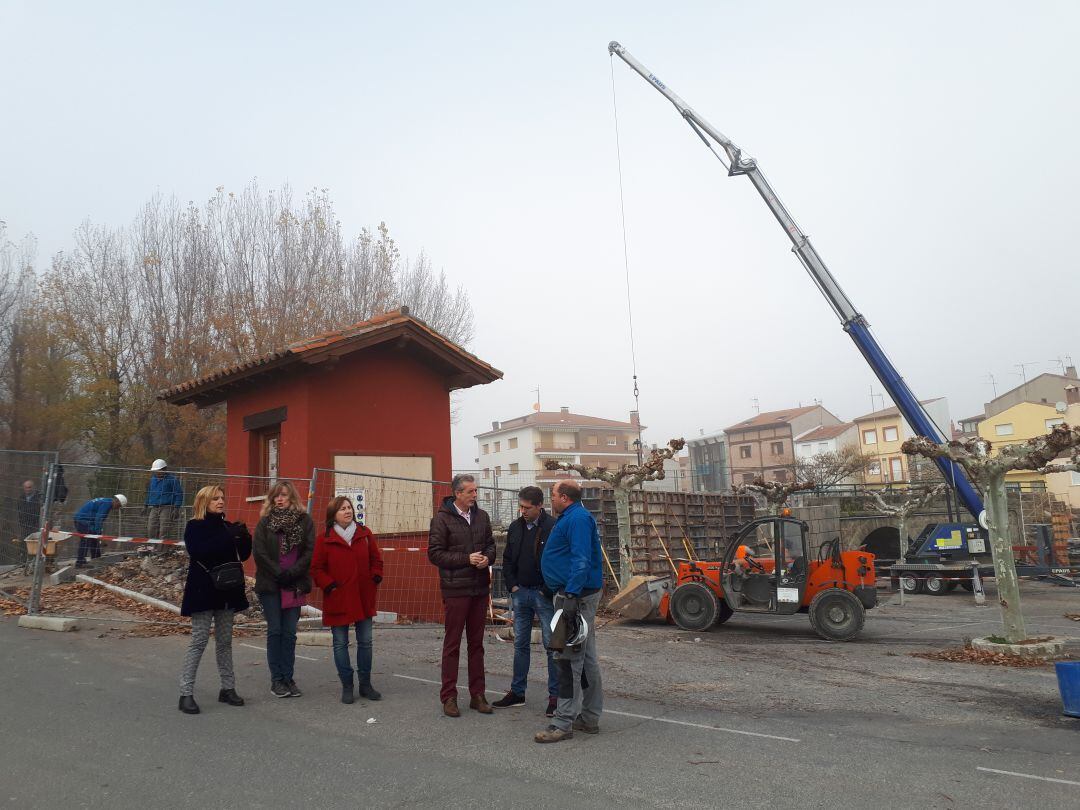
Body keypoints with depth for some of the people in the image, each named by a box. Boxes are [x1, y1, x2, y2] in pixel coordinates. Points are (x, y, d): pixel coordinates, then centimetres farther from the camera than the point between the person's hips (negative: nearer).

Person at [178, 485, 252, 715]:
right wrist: (227, 539, -29)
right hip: (203, 591, -6)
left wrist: (244, 538, -10)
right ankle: (186, 693, 1)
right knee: (199, 641, -6)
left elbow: (243, 555, 9)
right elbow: (198, 552, -23)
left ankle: (228, 688, 18)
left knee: (225, 641, 11)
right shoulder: (194, 527, -6)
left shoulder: (227, 527, 10)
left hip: (226, 591, 6)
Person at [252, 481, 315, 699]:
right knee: (275, 631, 2)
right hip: (270, 585, -1)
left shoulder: (304, 521, 2)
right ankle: (276, 680, 9)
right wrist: (279, 574, -13)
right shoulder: (265, 522, 2)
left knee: (290, 633, 5)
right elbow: (259, 552, -5)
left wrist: (292, 572, -13)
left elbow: (310, 550, -3)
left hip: (295, 585, 1)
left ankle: (288, 678, 12)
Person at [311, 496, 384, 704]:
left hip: (363, 598, 3)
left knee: (365, 642, 9)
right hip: (338, 600, -2)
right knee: (340, 644, 6)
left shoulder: (364, 534, 2)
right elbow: (316, 568, -2)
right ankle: (347, 686, 18)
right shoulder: (325, 539, -5)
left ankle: (365, 684, 22)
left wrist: (374, 580, 0)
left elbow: (376, 559, 10)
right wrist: (329, 586, -11)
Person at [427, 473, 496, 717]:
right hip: (455, 589, -5)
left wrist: (487, 557, -7)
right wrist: (467, 559, -17)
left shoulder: (481, 516, 7)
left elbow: (490, 544, 16)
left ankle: (477, 695, 22)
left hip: (480, 588, 5)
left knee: (476, 643, 13)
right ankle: (449, 697, 14)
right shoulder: (442, 518, -8)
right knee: (452, 644, 4)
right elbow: (434, 553, -10)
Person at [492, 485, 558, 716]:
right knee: (520, 645, 14)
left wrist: (548, 591, -13)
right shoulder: (515, 528, 7)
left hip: (544, 595, -6)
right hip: (520, 593, 6)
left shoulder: (553, 528, -13)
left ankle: (555, 695, 12)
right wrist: (512, 585, 4)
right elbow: (507, 560, 15)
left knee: (552, 645, 2)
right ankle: (517, 692, 24)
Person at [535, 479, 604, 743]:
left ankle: (564, 723, -3)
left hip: (576, 595, -11)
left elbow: (581, 560, -24)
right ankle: (590, 718, 23)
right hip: (578, 595, 11)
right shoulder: (571, 518, 19)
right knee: (586, 659, 15)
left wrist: (571, 596, -28)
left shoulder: (577, 519, -15)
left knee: (570, 659, -8)